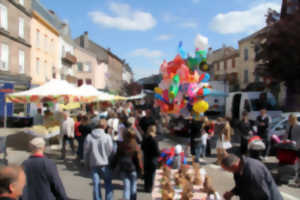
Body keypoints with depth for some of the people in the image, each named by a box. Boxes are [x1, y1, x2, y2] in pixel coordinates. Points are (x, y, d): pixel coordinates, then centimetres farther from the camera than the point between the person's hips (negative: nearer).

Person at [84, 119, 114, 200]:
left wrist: (87, 163, 14)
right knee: (108, 184, 12)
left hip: (93, 164, 2)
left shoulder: (89, 137, -3)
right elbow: (110, 151, -9)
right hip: (105, 163, -2)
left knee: (96, 184, 10)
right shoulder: (107, 137, -12)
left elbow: (86, 151, 2)